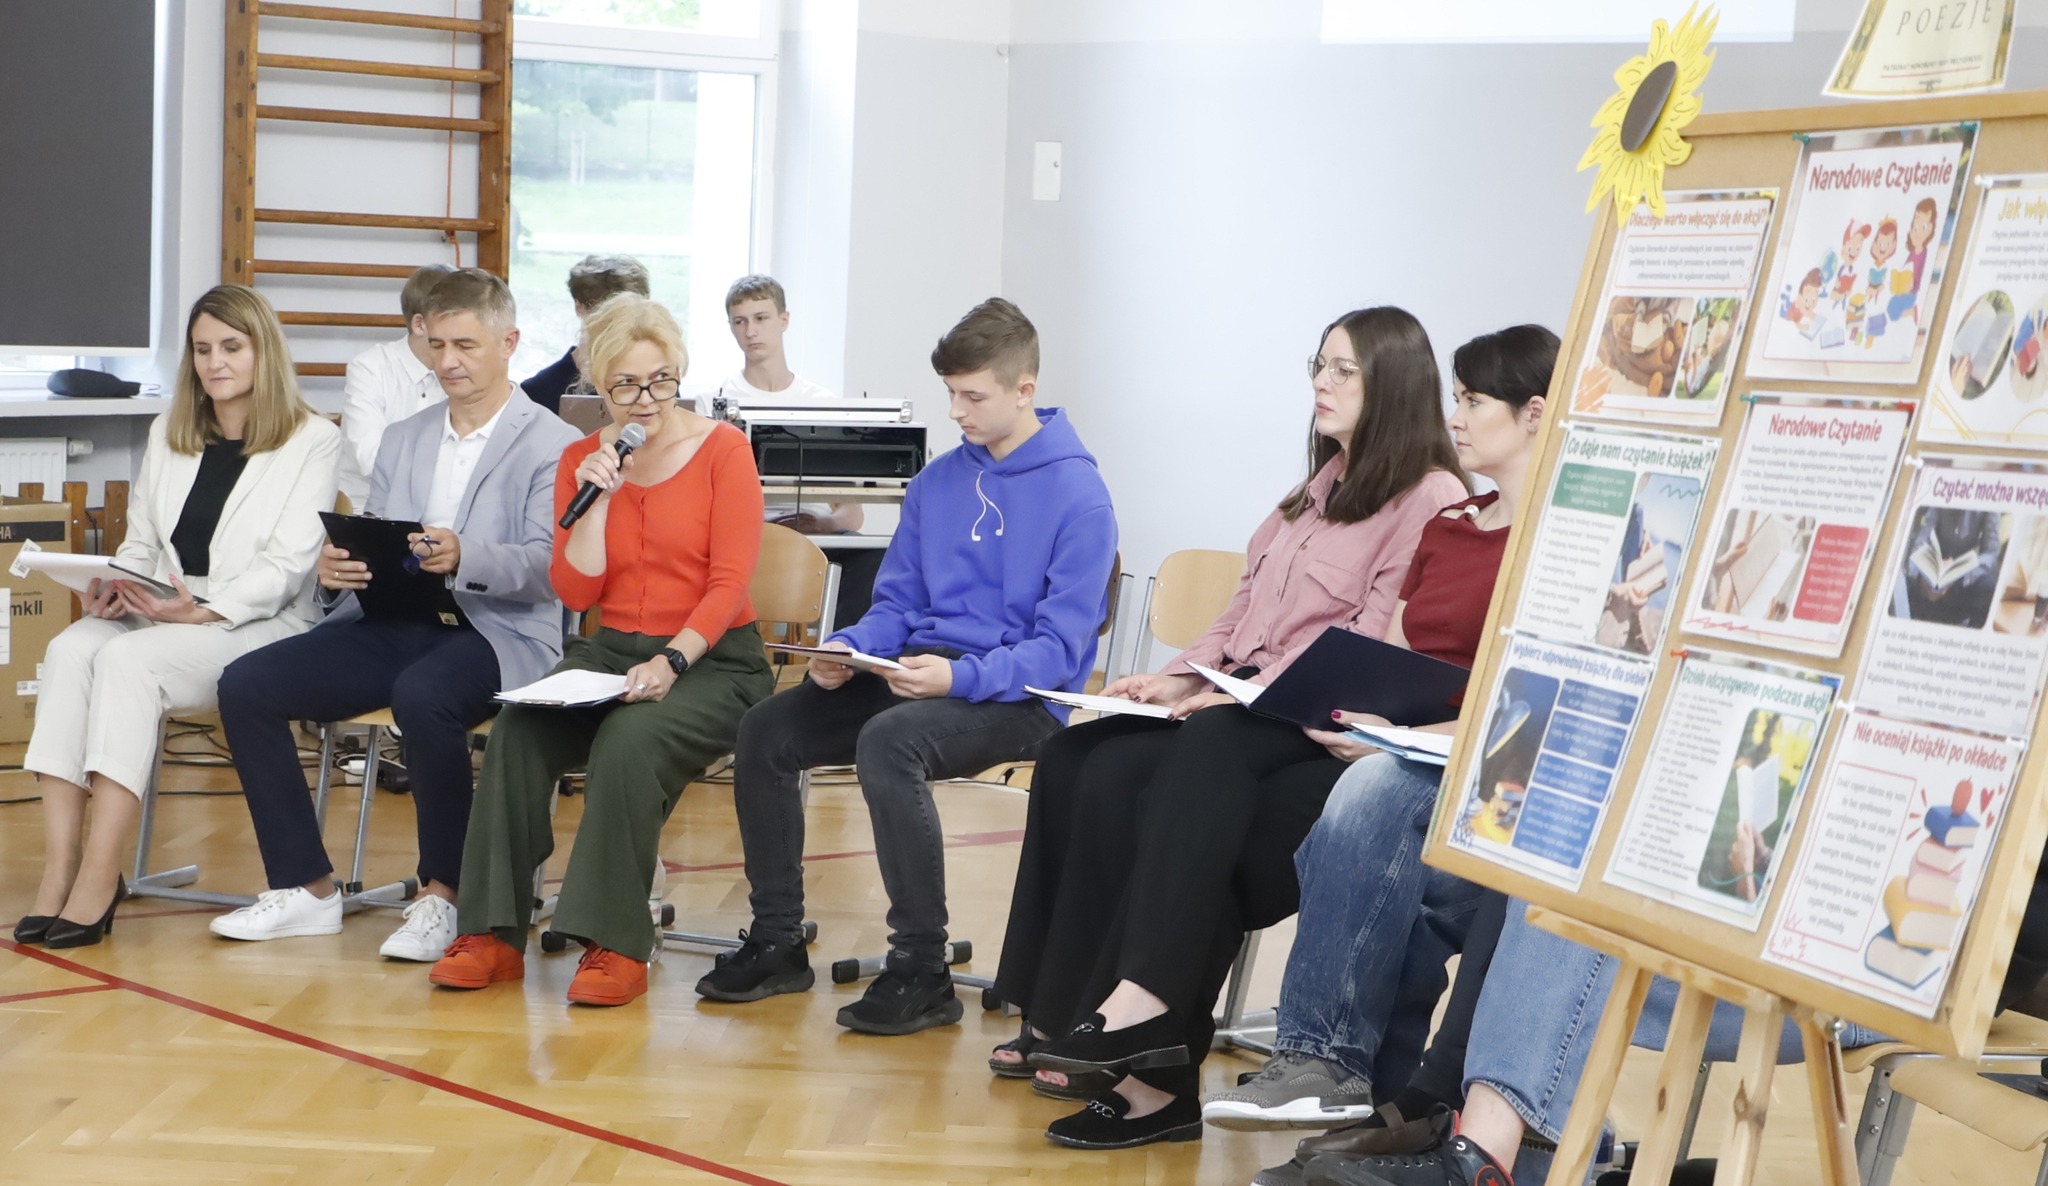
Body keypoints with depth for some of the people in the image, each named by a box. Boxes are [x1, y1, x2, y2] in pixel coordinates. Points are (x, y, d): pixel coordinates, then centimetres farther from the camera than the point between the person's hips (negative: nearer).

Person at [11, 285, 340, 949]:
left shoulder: (313, 442, 1)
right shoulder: (168, 436, 21)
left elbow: (284, 569, -8)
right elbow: (139, 545, 18)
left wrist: (202, 612, -23)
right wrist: (111, 587, -5)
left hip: (259, 626, -5)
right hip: (159, 612, 5)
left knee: (129, 659, -32)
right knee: (70, 650, -27)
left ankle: (99, 877, -36)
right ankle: (59, 867, -35)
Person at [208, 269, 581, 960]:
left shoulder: (551, 446, 2)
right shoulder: (402, 440, 23)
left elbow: (546, 567, -12)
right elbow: (369, 549, 18)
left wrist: (465, 558, -31)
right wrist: (335, 570, -7)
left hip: (496, 632, -6)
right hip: (394, 625, 6)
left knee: (422, 696, -39)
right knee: (246, 685, -14)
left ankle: (441, 896, -20)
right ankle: (306, 889, -5)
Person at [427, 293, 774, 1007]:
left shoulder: (722, 450, -2)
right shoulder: (581, 460, 9)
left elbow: (729, 583, -9)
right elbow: (576, 592, 3)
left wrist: (672, 661, -22)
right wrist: (597, 498, -8)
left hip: (708, 661, -4)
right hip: (610, 652, 4)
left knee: (628, 739, -35)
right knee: (518, 728, -25)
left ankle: (617, 945, -27)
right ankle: (492, 933, -21)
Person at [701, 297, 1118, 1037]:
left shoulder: (1077, 496, -9)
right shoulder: (937, 483, 12)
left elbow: (1058, 649, -14)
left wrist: (961, 678, -28)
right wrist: (849, 649, -6)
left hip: (1018, 698, -7)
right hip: (920, 676, 7)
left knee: (888, 741, -35)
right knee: (766, 732, -10)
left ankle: (922, 972, -25)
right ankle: (777, 942, 3)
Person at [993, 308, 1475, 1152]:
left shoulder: (1431, 499, -8)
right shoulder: (1326, 482, 22)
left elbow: (1375, 648, -17)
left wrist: (1243, 699, -20)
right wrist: (1185, 676, 6)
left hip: (1324, 729, -9)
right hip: (1243, 708, 9)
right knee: (1077, 763, -13)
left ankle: (1137, 1012, -35)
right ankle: (1063, 1018, -16)